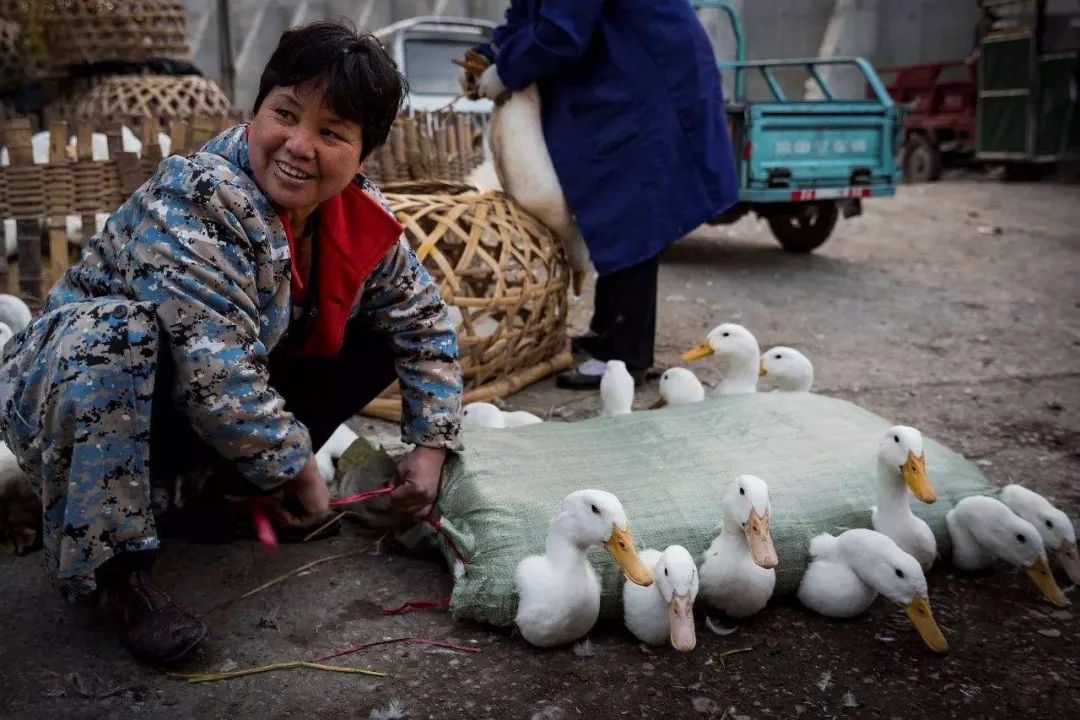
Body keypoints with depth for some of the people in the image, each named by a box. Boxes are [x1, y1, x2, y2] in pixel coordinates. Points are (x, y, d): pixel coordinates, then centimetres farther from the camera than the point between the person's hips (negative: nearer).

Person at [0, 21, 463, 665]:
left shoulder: (362, 218, -9)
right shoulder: (193, 203, -32)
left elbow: (424, 321, 2)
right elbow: (217, 378, -38)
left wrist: (432, 445, -5)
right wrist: (300, 471, -25)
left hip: (228, 406, 7)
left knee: (381, 336, -2)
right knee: (119, 333, -40)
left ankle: (225, 485, 7)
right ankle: (120, 570, -24)